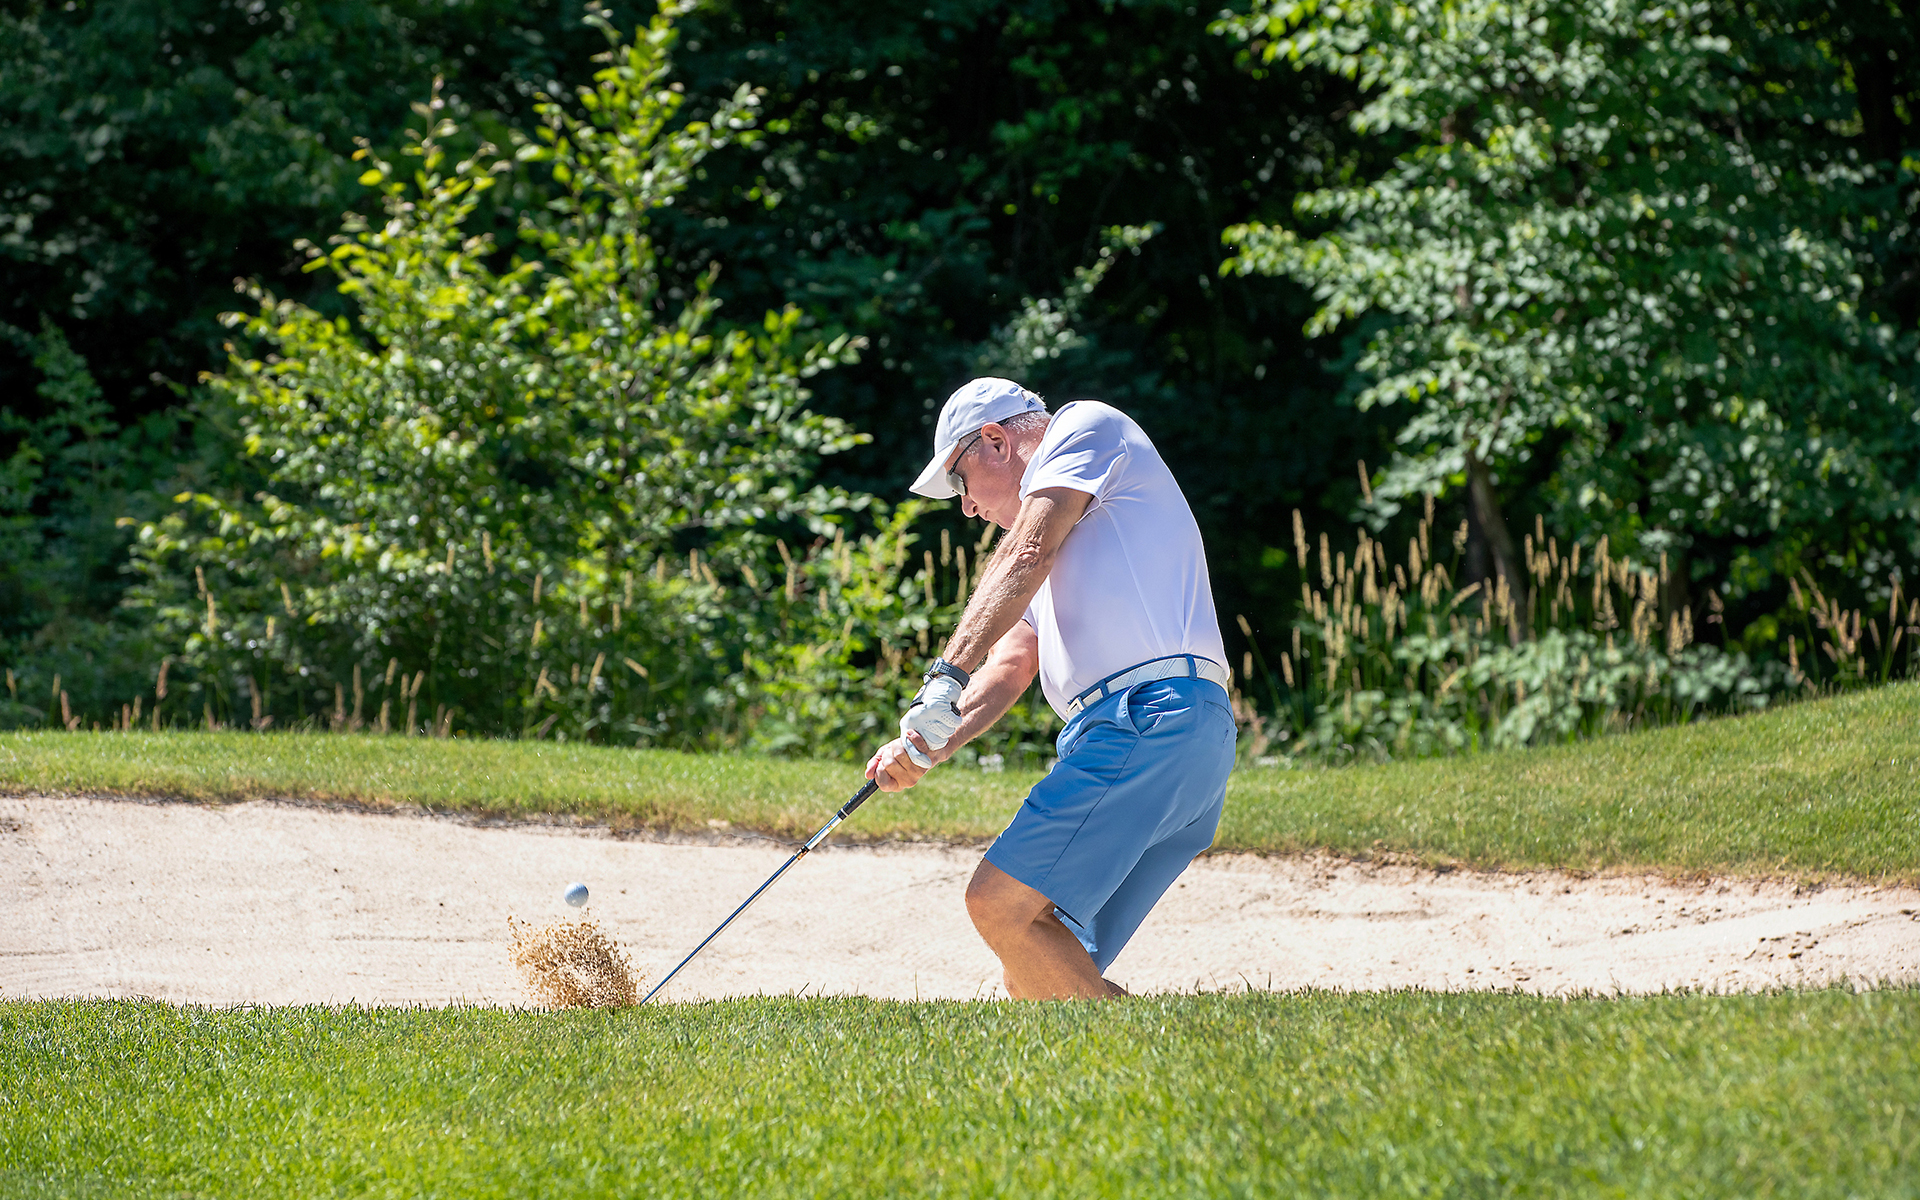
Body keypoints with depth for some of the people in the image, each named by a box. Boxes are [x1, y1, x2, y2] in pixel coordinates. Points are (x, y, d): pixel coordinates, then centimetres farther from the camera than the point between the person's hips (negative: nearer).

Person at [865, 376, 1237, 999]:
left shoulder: (1088, 425, 8)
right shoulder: (1053, 543, 34)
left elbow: (1024, 559, -8)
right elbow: (1012, 663, 18)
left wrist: (947, 678, -19)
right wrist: (929, 746, 0)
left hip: (1152, 714, -10)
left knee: (1001, 904, -18)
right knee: (1035, 979, 3)